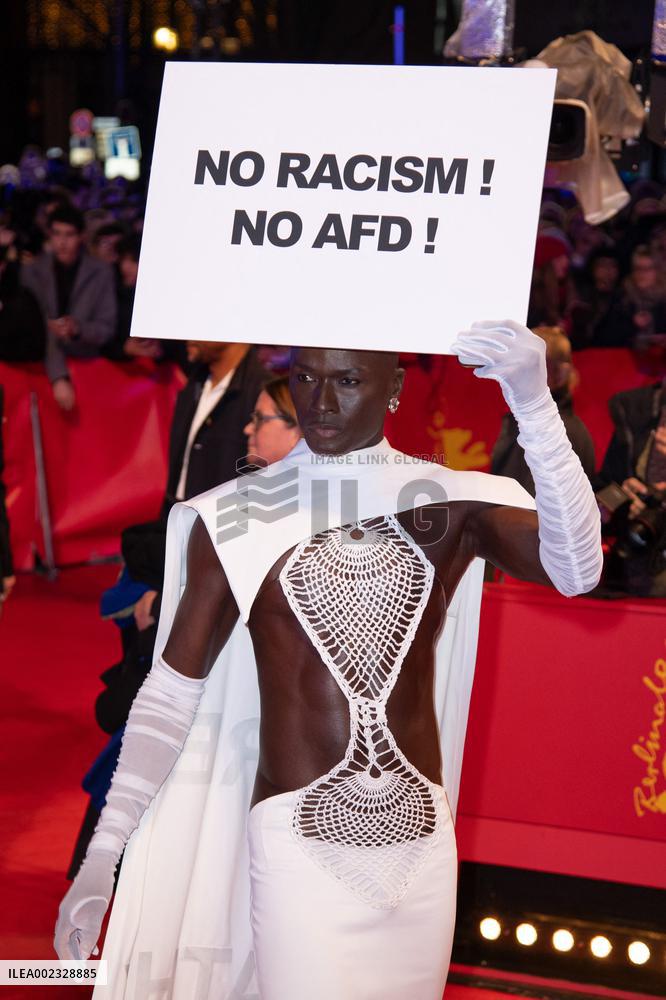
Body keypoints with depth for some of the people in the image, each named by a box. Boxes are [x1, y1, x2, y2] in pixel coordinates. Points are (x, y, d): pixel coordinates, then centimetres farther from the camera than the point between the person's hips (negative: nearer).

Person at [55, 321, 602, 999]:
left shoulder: (452, 502, 1)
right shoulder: (235, 517, -1)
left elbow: (575, 571, -16)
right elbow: (171, 690, 2)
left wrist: (533, 404, -29)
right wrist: (102, 855, -3)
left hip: (422, 843, 2)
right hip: (298, 844, -2)